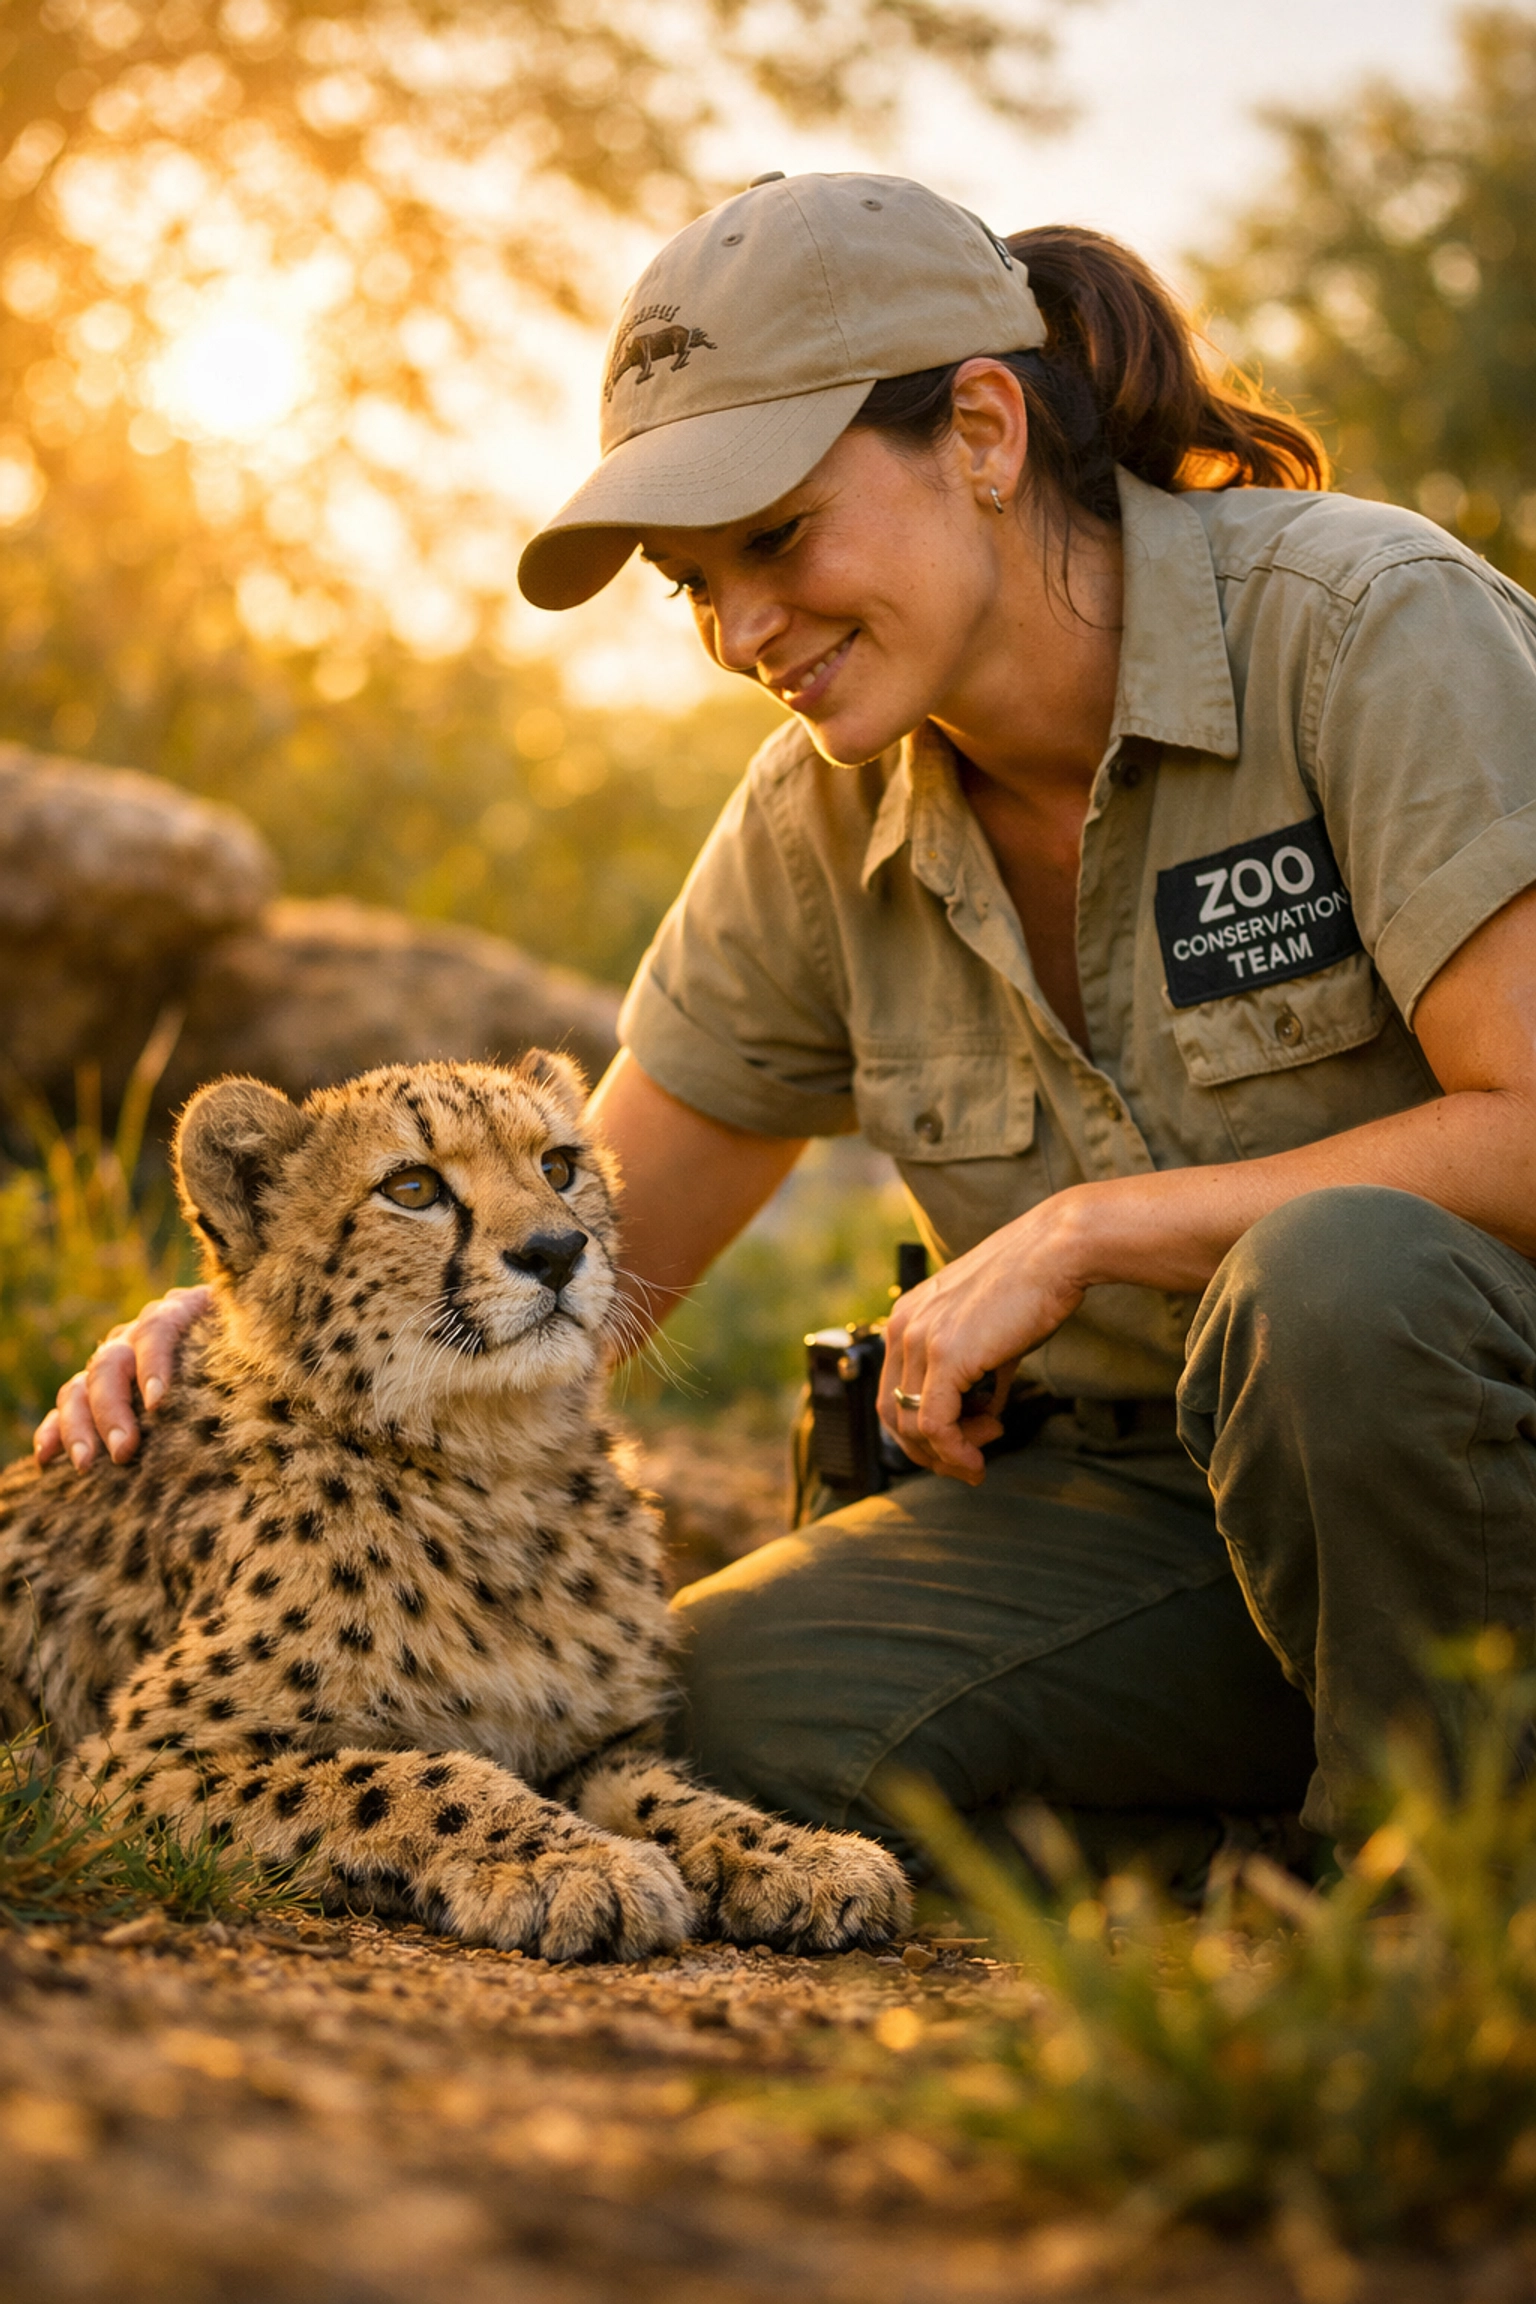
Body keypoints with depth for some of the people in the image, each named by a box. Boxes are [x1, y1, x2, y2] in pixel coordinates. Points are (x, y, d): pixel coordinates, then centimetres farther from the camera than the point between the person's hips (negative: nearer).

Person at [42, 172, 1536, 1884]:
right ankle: (1291, 1807, 2)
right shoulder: (823, 827, 1)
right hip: (1140, 1497, 5)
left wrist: (1083, 1232, -21)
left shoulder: (1365, 626, -16)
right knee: (720, 1717, -19)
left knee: (1334, 1276, -38)